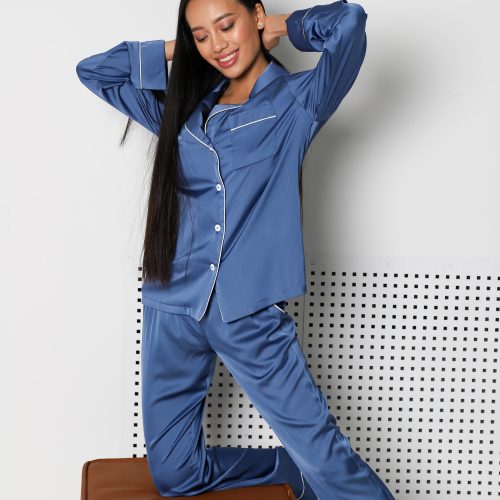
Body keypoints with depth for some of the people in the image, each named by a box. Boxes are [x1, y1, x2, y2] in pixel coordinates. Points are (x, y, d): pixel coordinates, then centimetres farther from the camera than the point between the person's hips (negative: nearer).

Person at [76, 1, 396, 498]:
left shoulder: (295, 101, 1)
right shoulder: (182, 106, 14)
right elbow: (92, 70, 20)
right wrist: (173, 50, 12)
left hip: (250, 313, -4)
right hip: (171, 308, 5)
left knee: (323, 456, -5)